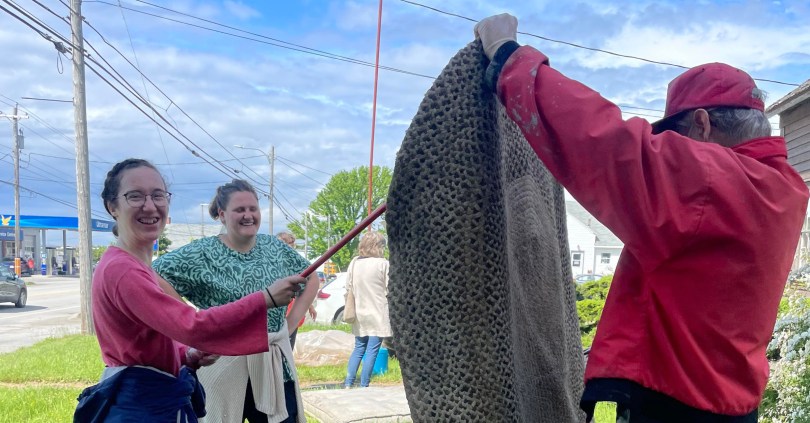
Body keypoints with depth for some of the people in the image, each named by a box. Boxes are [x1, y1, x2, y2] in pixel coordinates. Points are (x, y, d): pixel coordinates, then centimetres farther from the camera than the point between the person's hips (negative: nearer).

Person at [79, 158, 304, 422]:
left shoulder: (136, 267, 11)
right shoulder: (121, 270, -22)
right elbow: (192, 326, -31)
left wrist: (188, 355, -4)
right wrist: (266, 298, -29)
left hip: (159, 400, 10)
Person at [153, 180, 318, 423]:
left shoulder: (275, 248, 6)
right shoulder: (203, 253, -7)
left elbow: (311, 279, 16)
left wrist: (291, 323, 5)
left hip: (275, 362, 4)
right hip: (223, 363, -3)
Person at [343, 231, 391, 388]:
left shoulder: (354, 262, 2)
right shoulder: (383, 264, -12)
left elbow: (348, 287, 8)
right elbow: (389, 290, -8)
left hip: (359, 313, 5)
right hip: (378, 313, -5)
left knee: (358, 349, 16)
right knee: (372, 351, 1)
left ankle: (348, 384, 11)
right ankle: (363, 386, 2)